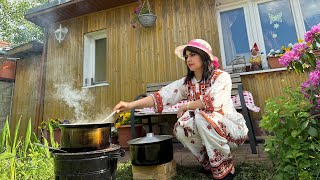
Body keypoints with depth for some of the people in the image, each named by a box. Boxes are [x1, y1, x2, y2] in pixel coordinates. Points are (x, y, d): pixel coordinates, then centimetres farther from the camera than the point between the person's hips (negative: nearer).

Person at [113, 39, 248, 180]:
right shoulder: (187, 82, -1)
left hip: (233, 128, -4)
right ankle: (210, 163, 3)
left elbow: (211, 101, -31)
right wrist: (131, 105, -25)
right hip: (209, 134, 4)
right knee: (180, 129, -22)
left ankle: (225, 168, -10)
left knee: (202, 115, -31)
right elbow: (162, 96, -14)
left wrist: (185, 106, -17)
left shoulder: (221, 77, -13)